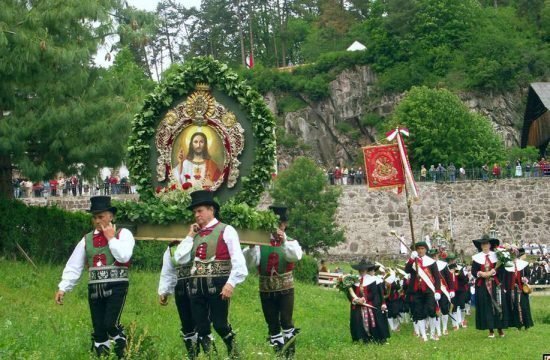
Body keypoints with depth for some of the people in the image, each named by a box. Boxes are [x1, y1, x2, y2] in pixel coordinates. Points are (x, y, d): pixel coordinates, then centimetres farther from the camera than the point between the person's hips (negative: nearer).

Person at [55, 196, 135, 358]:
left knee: (110, 324, -17)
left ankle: (121, 349, 11)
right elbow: (73, 265, 8)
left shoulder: (123, 234, 0)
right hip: (95, 289, 4)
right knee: (98, 329, 5)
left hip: (116, 287, -4)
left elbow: (124, 256, -18)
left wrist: (111, 238, -8)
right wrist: (63, 288, 0)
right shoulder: (87, 239, 11)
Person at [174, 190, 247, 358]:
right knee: (201, 327, 7)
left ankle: (233, 353, 16)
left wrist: (231, 283, -19)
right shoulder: (195, 234, 16)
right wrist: (190, 236, 7)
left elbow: (238, 259, -10)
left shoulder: (226, 230, -2)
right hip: (196, 286, 6)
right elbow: (179, 259, 8)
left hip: (218, 284, -6)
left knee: (220, 325, -5)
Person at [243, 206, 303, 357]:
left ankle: (290, 354, 0)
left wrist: (283, 241, -31)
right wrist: (252, 247, -26)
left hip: (285, 288, -2)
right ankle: (278, 353, 13)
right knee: (272, 324, 6)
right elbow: (250, 263, -9)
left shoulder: (290, 242, 2)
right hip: (266, 289, 2)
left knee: (286, 321, -7)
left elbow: (296, 256, -19)